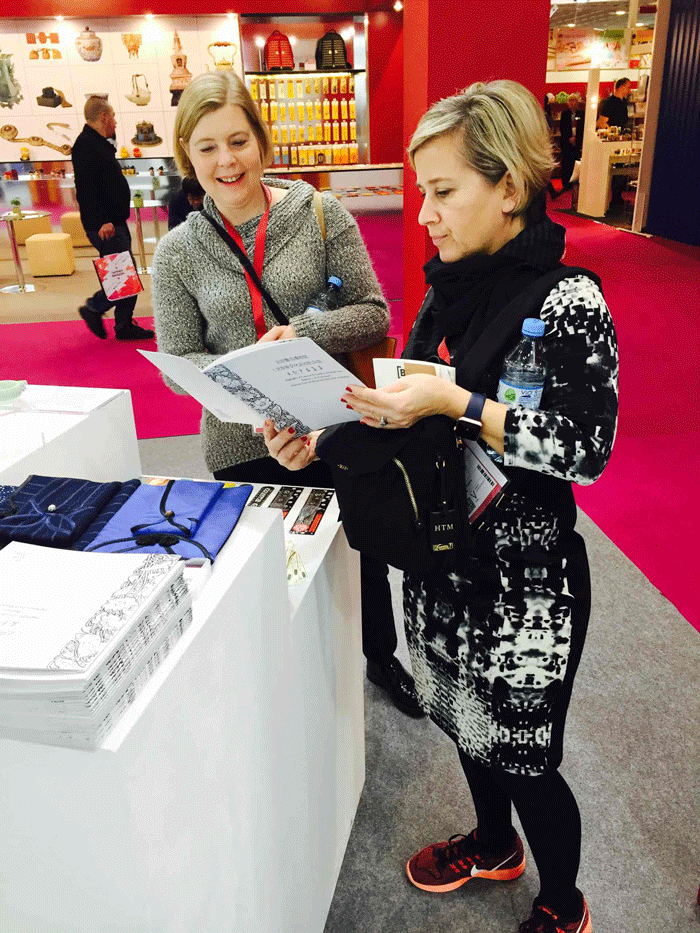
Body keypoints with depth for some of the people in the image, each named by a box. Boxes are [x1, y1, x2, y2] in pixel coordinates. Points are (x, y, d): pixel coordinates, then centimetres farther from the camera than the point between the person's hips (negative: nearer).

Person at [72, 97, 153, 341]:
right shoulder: (86, 145, -14)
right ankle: (94, 308, 6)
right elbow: (85, 189, -23)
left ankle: (125, 325, 17)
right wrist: (101, 222, -28)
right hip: (104, 228, -11)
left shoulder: (100, 144, 19)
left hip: (115, 223, 11)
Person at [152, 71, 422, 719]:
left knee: (361, 553, 19)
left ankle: (382, 657, 49)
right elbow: (177, 358, -2)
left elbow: (373, 315, -8)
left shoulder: (321, 215, -6)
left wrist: (302, 333, -25)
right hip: (242, 444, 1)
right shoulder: (178, 252, -2)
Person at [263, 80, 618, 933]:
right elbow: (416, 418, 8)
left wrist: (455, 404, -28)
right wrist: (324, 439, -7)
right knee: (466, 724, 25)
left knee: (522, 756, 10)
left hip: (523, 577, -7)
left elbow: (585, 447, -22)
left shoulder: (566, 300, -17)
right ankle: (494, 844, 54)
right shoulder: (446, 291, 4)